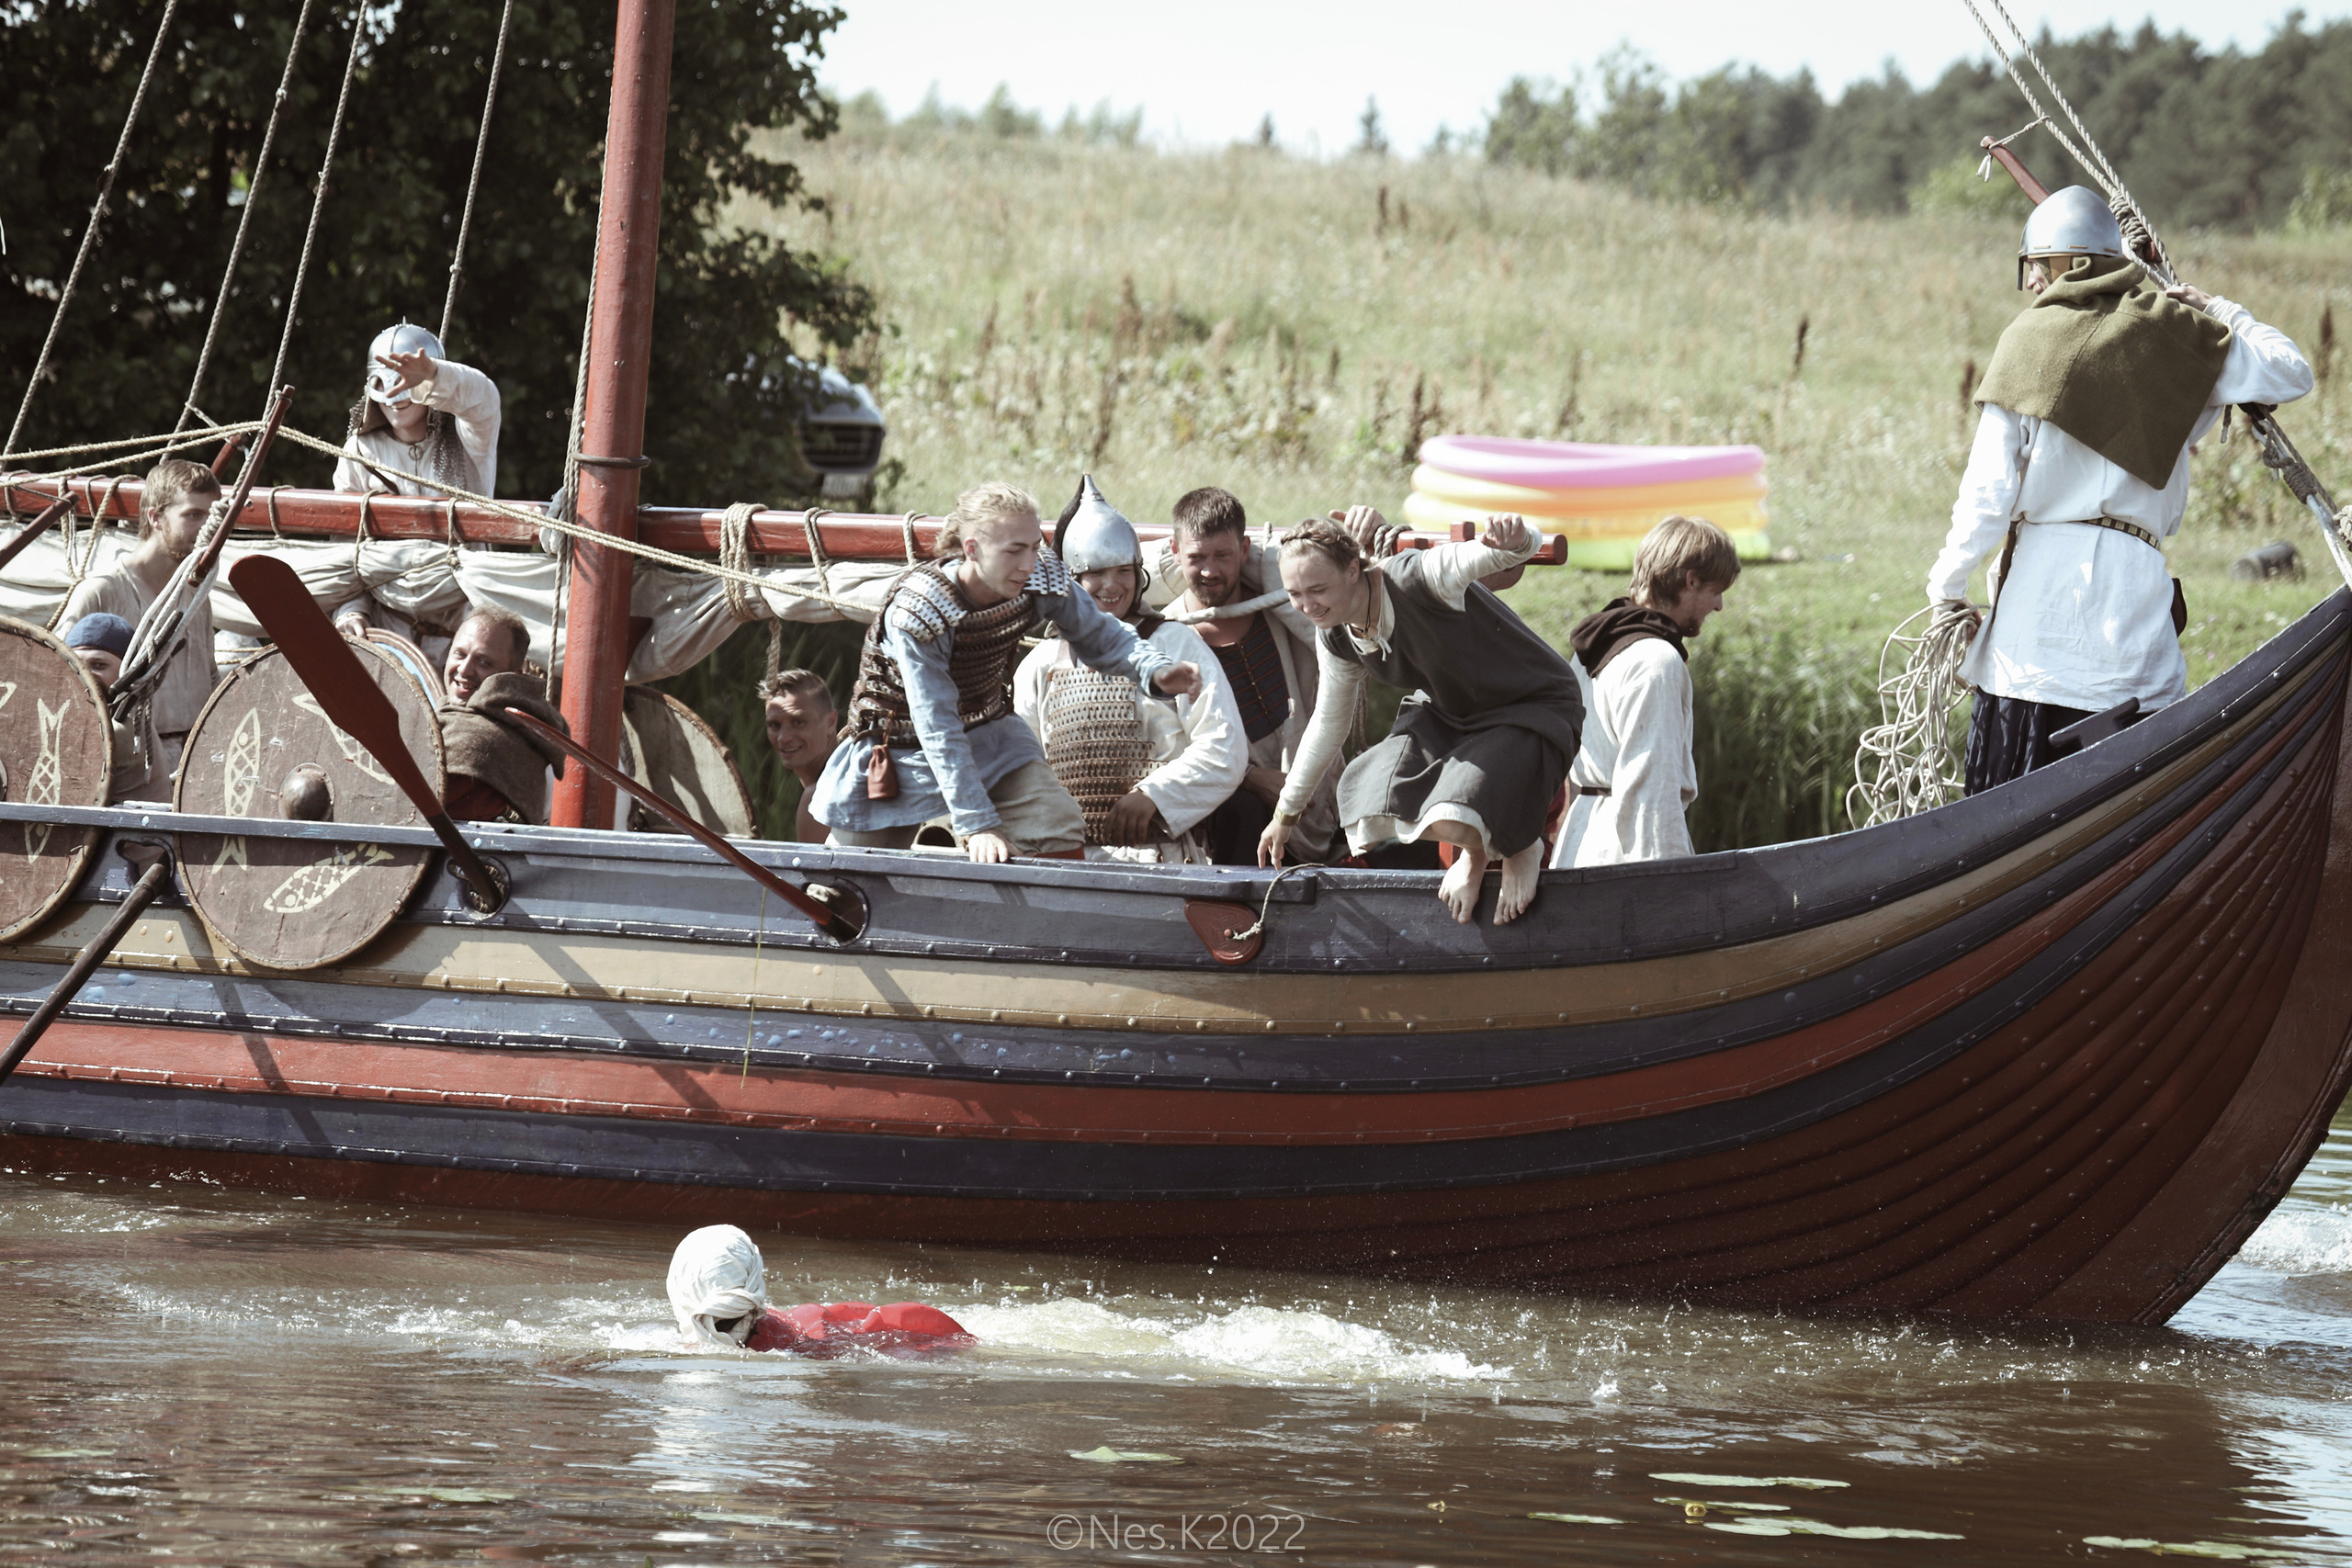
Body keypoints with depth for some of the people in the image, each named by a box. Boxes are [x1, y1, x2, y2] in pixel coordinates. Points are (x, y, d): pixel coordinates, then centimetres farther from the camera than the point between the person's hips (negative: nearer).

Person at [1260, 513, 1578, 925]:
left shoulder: (1417, 579, -31)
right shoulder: (1335, 638, -7)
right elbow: (1329, 721, 11)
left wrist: (1516, 540, -72)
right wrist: (1285, 815, 20)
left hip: (1535, 710, -7)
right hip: (1446, 717, 7)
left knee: (1452, 822, -31)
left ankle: (1518, 848, 6)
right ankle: (1477, 849, 17)